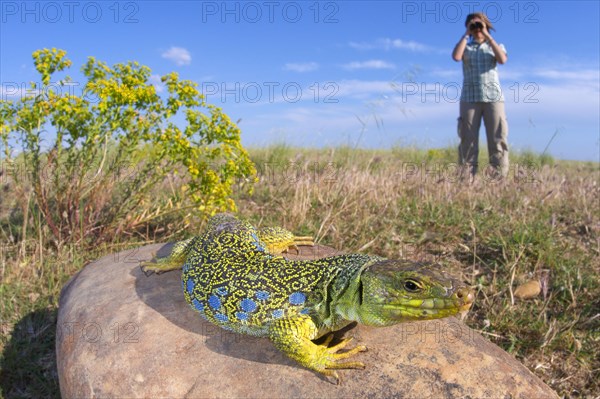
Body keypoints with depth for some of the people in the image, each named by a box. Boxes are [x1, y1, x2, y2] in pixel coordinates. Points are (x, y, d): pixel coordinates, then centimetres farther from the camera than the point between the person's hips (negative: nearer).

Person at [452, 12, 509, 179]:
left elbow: (502, 59, -5)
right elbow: (456, 56, -6)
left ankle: (500, 179, -6)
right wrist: (466, 35, 4)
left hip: (493, 97, 0)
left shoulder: (496, 46, 19)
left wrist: (487, 35, 1)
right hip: (470, 98, 0)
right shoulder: (466, 47, 18)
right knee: (468, 140, -6)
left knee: (498, 140, -6)